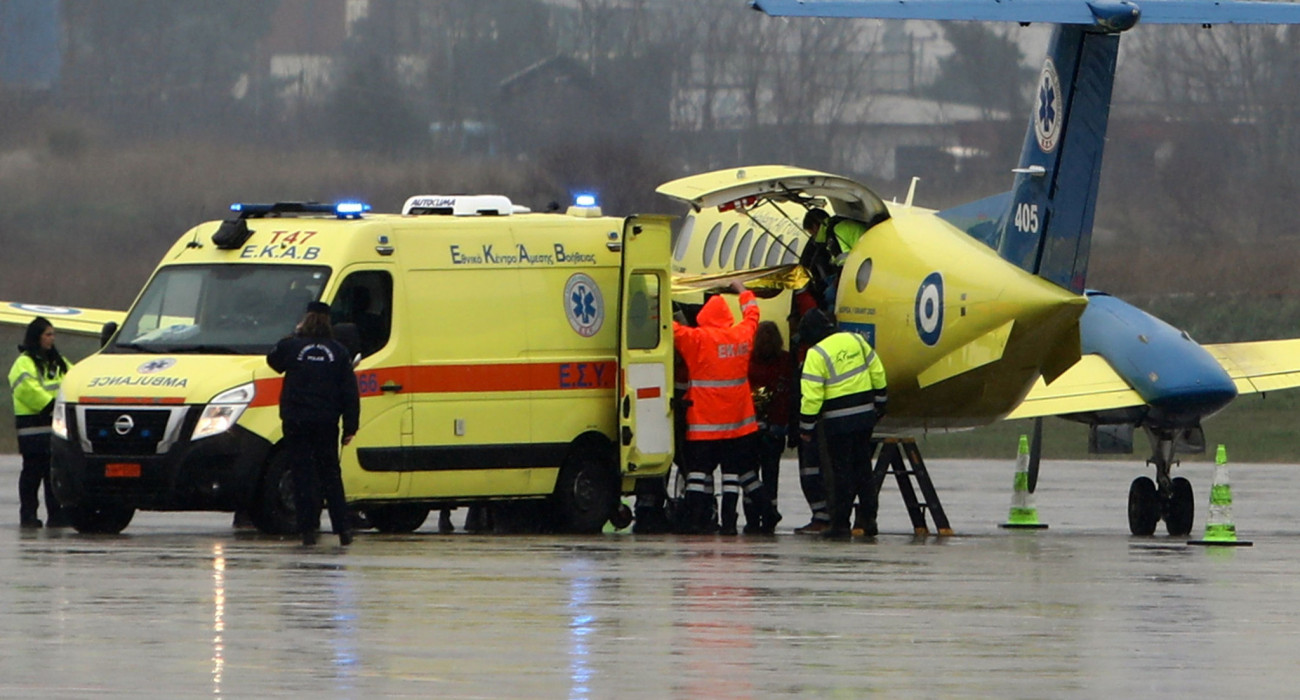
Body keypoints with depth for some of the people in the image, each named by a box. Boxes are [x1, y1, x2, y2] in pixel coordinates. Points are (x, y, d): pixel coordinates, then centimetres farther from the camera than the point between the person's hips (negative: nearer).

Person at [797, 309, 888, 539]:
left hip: (837, 422, -5)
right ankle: (868, 519, 14)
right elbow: (877, 373, 11)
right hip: (865, 416, 5)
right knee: (863, 469, 14)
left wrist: (806, 427, -6)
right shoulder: (856, 341, 4)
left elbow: (811, 395, -15)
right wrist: (880, 402, 23)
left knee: (841, 472, 1)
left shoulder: (817, 354, -14)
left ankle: (840, 524, 2)